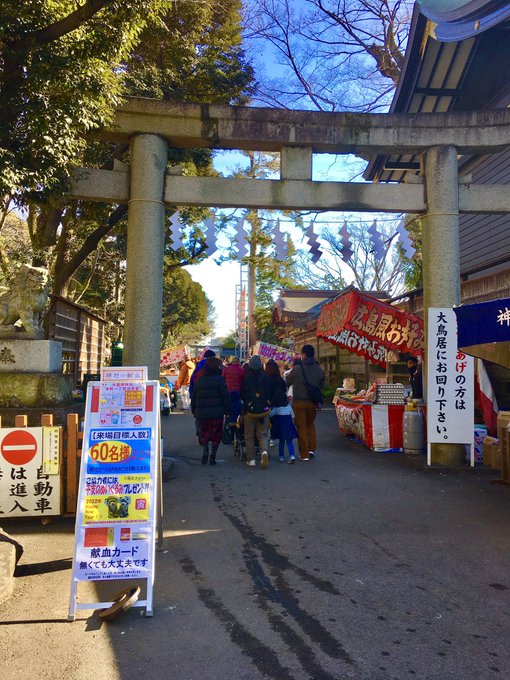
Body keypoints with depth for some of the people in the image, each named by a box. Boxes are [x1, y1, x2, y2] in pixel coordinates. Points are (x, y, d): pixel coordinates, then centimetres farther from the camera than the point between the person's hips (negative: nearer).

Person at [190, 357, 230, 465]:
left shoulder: (199, 380, 7)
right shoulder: (219, 379, -8)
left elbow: (193, 397, 12)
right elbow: (225, 396, -9)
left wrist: (194, 410, 20)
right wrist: (227, 410, 0)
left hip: (202, 413, 4)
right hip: (216, 412, -3)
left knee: (203, 433, 15)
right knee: (216, 435, 7)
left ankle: (205, 450, -9)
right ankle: (212, 457, 9)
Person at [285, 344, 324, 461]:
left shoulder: (297, 369, -13)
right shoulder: (319, 370, -1)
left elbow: (287, 383, 0)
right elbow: (321, 386, 10)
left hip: (299, 402, -3)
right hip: (313, 402, 4)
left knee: (301, 427, 6)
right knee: (310, 424, 22)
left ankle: (304, 454, 9)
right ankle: (312, 448, 14)